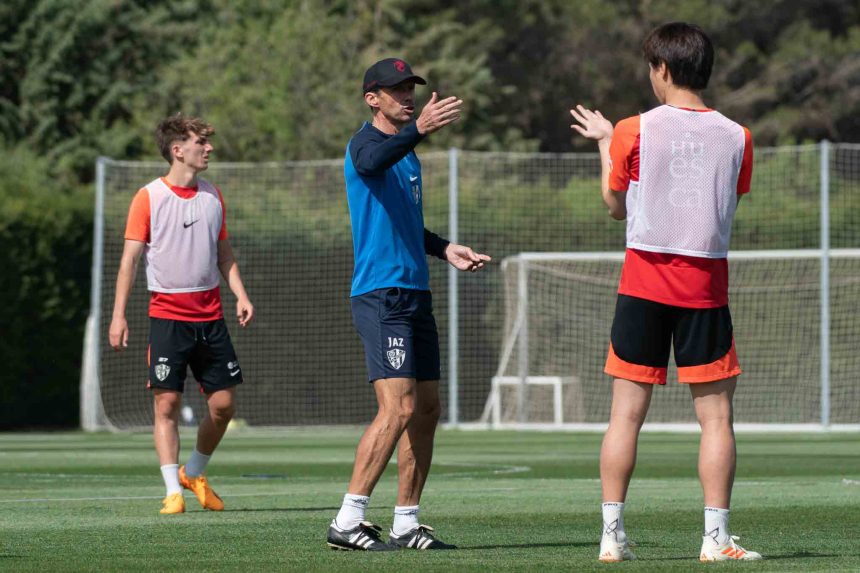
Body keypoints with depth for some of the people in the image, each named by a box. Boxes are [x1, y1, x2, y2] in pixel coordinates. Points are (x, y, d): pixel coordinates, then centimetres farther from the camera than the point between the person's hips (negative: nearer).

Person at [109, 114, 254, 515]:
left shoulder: (213, 195, 11)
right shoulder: (149, 197, -4)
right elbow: (130, 258, -4)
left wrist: (240, 295, 5)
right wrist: (119, 315, -10)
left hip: (210, 316, 5)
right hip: (167, 315, -4)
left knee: (223, 402, 1)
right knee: (167, 403, -7)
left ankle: (194, 474, 22)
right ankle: (173, 491, -3)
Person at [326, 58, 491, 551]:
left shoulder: (409, 156, 20)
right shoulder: (366, 143, -8)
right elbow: (370, 162, -34)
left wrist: (445, 249, 14)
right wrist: (419, 128, -50)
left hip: (415, 294, 9)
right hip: (381, 294, -9)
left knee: (427, 409, 8)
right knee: (398, 407, -17)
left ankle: (407, 524, 15)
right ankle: (347, 523, -15)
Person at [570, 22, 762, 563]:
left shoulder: (633, 131, -4)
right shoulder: (737, 138, 0)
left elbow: (616, 206, 8)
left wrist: (604, 141, 22)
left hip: (644, 280, 0)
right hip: (705, 285, 0)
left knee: (627, 412, 4)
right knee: (716, 415, 4)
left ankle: (612, 533, 2)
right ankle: (716, 535, -1)